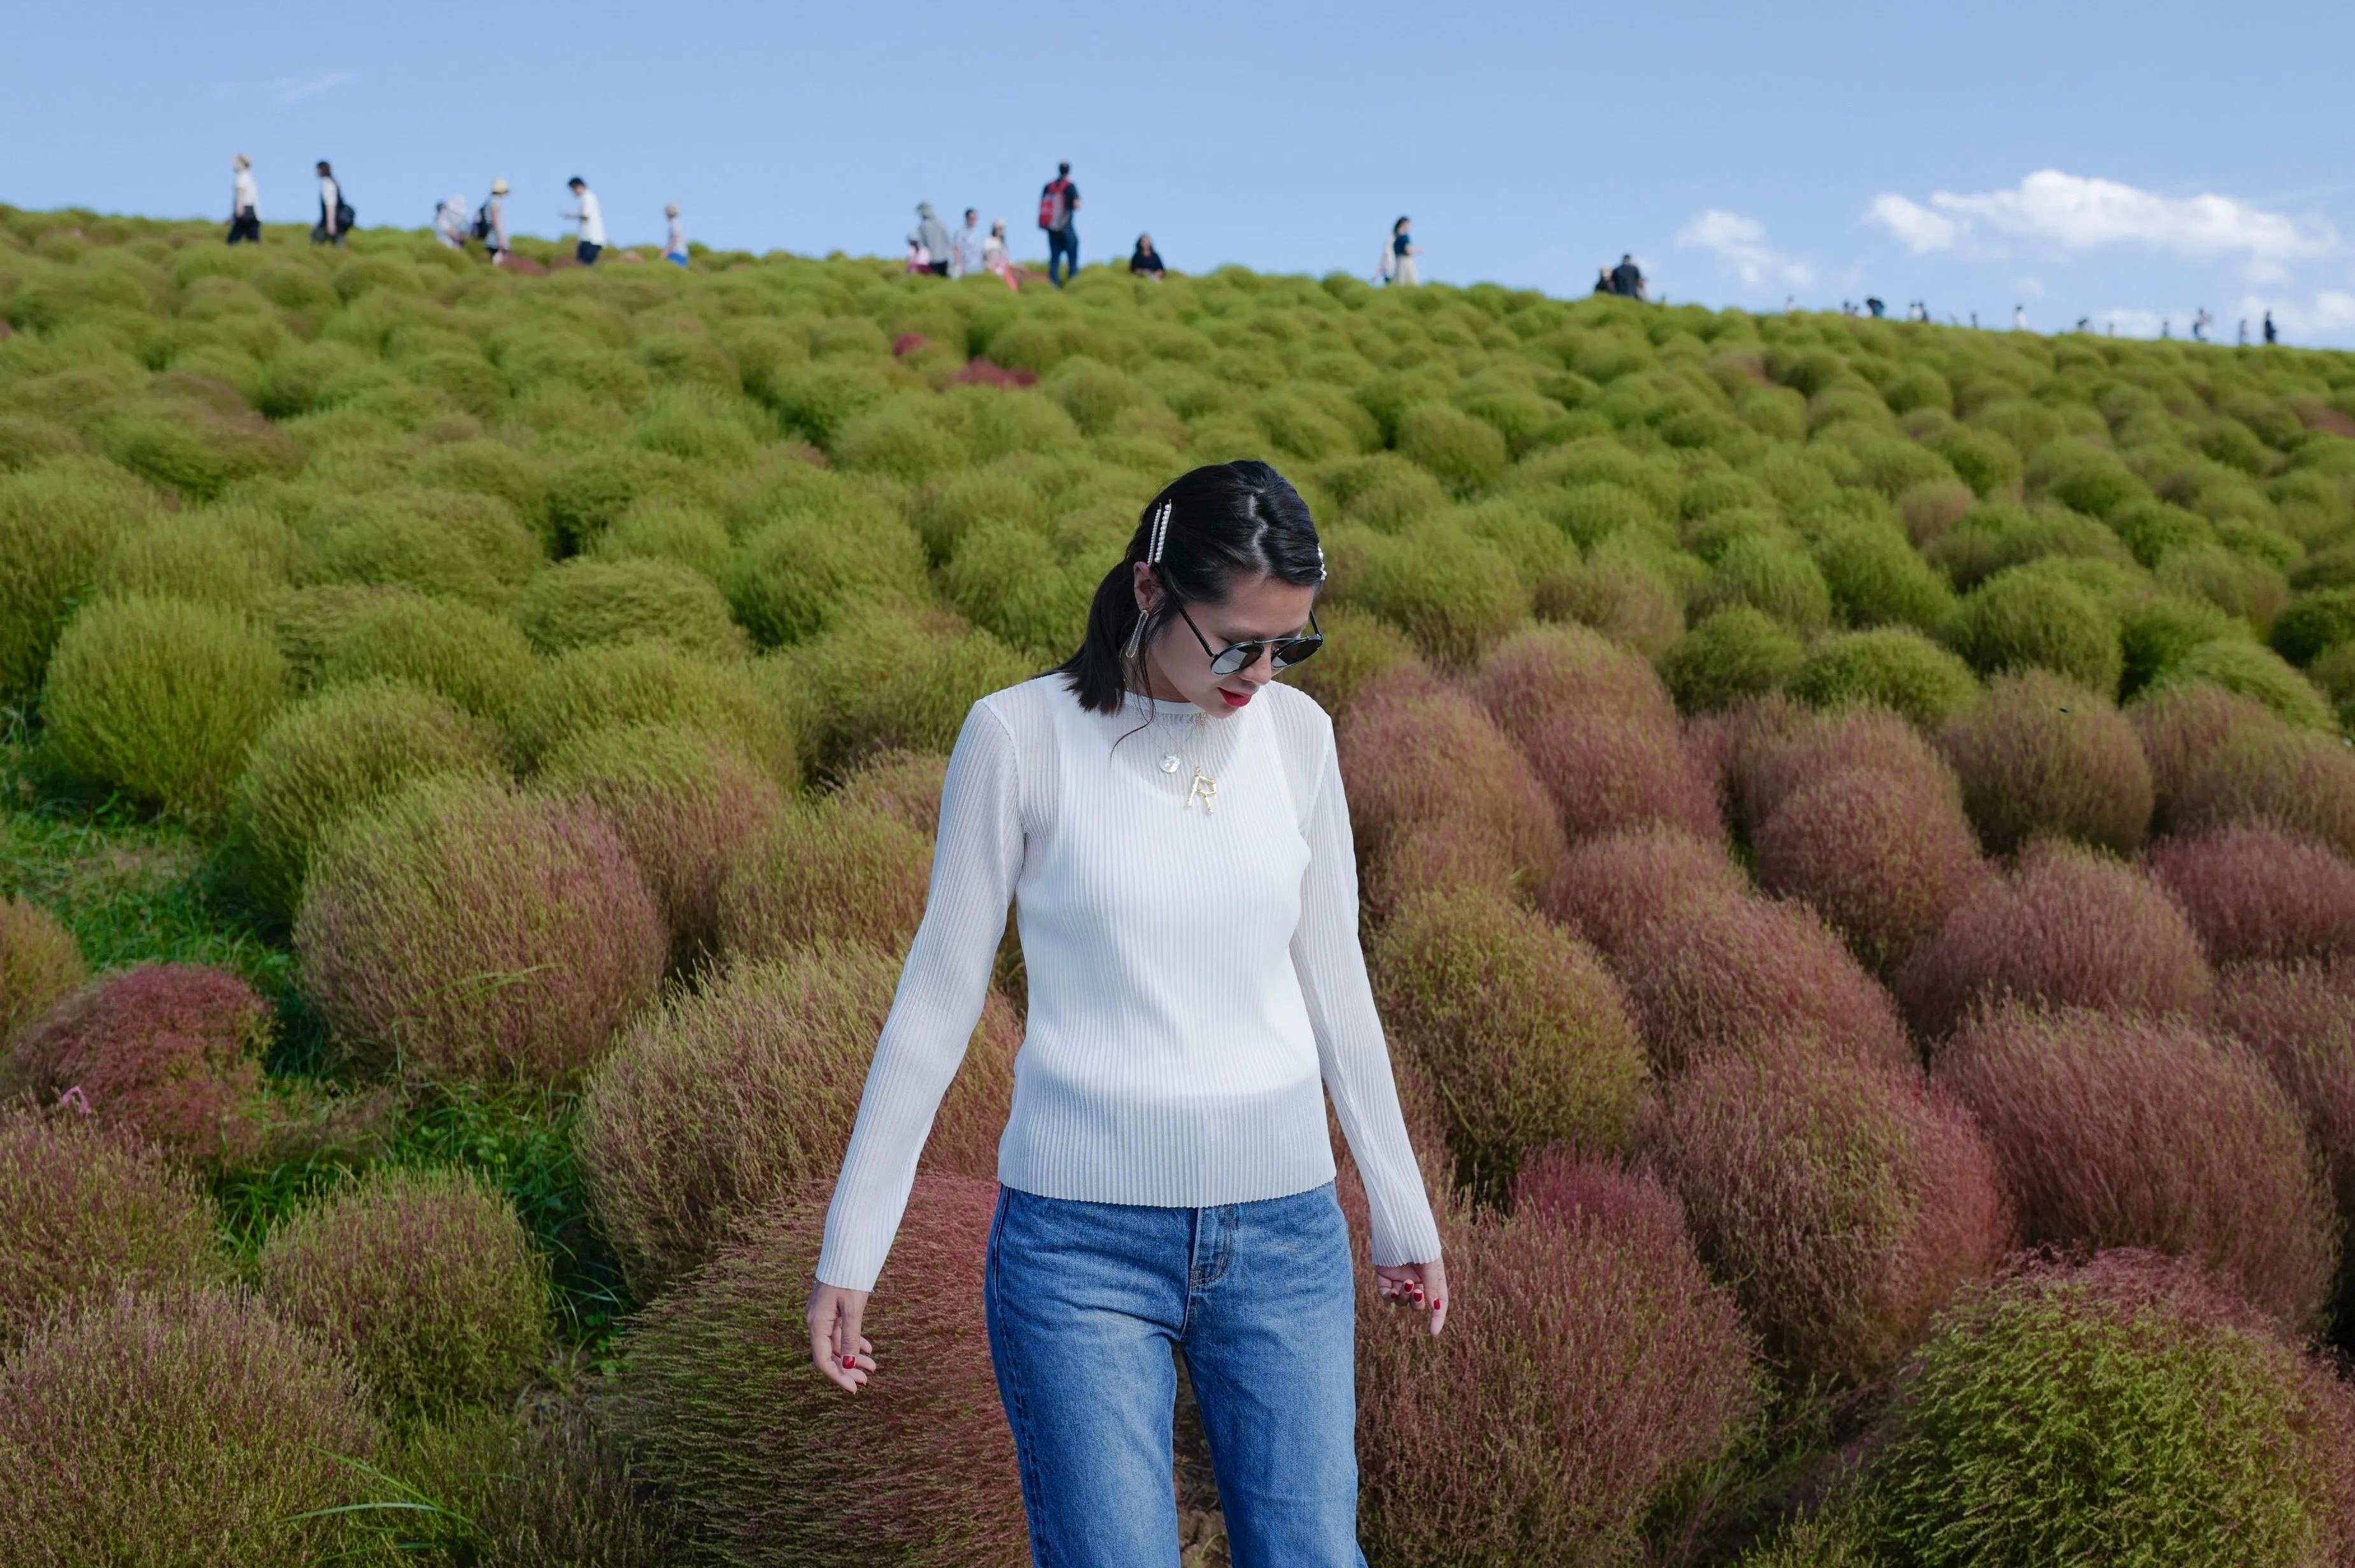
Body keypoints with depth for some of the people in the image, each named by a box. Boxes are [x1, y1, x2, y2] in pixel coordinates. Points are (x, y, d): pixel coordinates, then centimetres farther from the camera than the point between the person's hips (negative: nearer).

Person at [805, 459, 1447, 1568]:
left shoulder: (1297, 732, 2)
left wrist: (1403, 1211, 18)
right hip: (1081, 1235, -3)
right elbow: (939, 996, -2)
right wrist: (850, 1249, 0)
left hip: (1284, 1230, 3)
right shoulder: (1019, 735, -8)